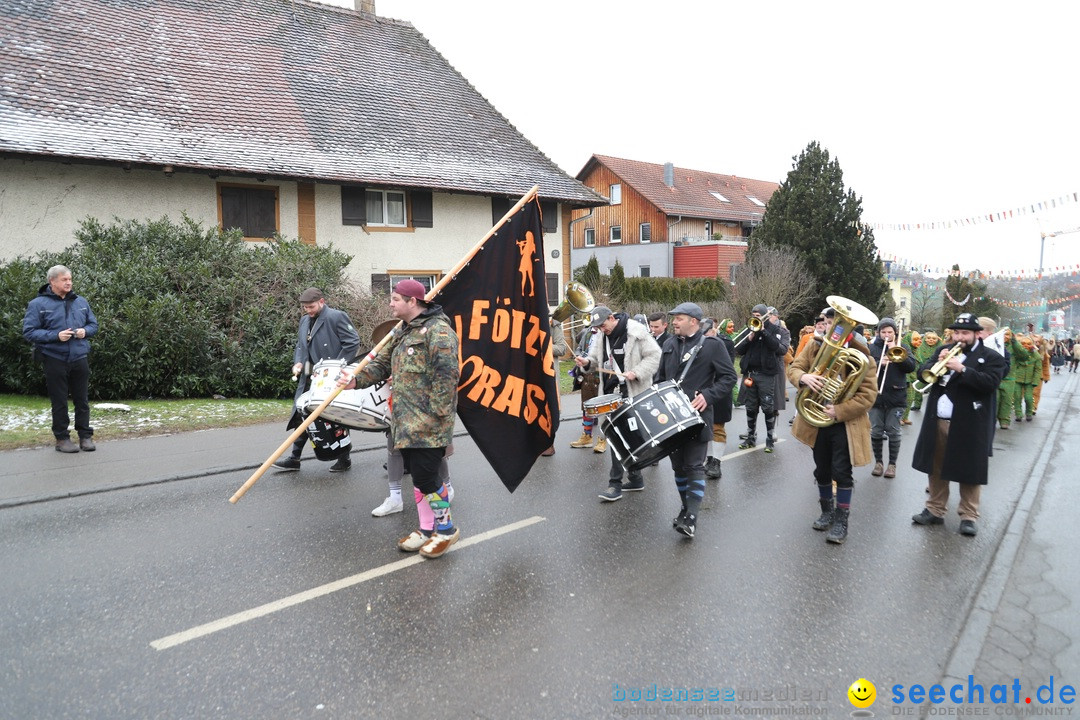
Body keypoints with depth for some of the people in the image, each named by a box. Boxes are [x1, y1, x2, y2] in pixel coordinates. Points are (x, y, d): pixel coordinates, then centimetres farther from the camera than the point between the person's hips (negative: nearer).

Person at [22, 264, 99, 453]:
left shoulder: (80, 301, 9)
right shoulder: (38, 304, -3)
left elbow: (93, 324, 16)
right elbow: (29, 332, -7)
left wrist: (85, 331, -6)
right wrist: (55, 336, -18)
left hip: (80, 358, 3)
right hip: (55, 360, -3)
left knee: (82, 400, 8)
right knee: (59, 402, 4)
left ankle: (85, 436, 17)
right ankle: (62, 438, 14)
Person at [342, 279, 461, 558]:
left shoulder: (437, 329, -13)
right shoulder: (404, 333, 19)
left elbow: (446, 374, -19)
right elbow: (383, 362, 20)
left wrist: (437, 413, -21)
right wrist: (358, 379, 4)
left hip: (429, 423, -9)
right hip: (406, 421, 9)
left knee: (425, 476, -6)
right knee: (418, 476, 14)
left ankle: (446, 529, 12)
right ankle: (427, 529, 26)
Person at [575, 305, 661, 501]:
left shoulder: (636, 332, -10)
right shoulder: (602, 336, 11)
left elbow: (654, 356, -9)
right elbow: (596, 358, 20)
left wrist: (636, 372, -20)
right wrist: (587, 362, -3)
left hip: (632, 393, -7)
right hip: (612, 392, 8)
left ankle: (615, 483, -4)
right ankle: (635, 479, 23)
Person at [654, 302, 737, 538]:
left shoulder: (712, 345, -5)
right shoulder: (669, 344, 13)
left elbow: (729, 377, -7)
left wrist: (708, 396, -19)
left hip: (697, 416, -6)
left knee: (694, 466, -7)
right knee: (678, 465, 12)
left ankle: (691, 518, -9)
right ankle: (686, 506, 27)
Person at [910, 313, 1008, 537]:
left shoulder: (991, 357, -2)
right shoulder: (944, 350, 13)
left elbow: (990, 383, -17)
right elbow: (923, 373, 6)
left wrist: (962, 369, -24)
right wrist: (938, 363, -13)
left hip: (968, 426, -5)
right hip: (937, 422, 5)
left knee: (968, 471, 3)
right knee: (936, 468, 13)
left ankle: (968, 516, 13)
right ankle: (935, 510, 24)